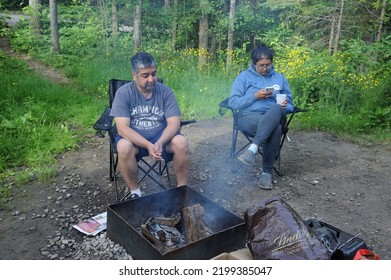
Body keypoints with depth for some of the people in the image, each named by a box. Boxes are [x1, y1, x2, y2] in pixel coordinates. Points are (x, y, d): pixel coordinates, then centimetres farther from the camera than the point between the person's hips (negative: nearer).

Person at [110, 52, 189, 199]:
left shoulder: (166, 91, -6)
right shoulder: (123, 93, -11)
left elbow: (174, 123, -12)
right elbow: (122, 128, -19)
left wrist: (160, 143, -32)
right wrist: (148, 145, -32)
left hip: (161, 136, 1)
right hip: (134, 139, -1)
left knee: (181, 142, -27)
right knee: (124, 147, -34)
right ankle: (135, 192, -11)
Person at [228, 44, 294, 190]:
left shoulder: (280, 78, 20)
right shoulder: (244, 76, 11)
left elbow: (290, 104, 19)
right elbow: (233, 102, 1)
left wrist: (285, 106, -6)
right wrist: (255, 96, -9)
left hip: (274, 117, 3)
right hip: (249, 116, -2)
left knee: (277, 109, -38)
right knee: (275, 128, -37)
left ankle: (252, 149, -40)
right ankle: (267, 170, -28)